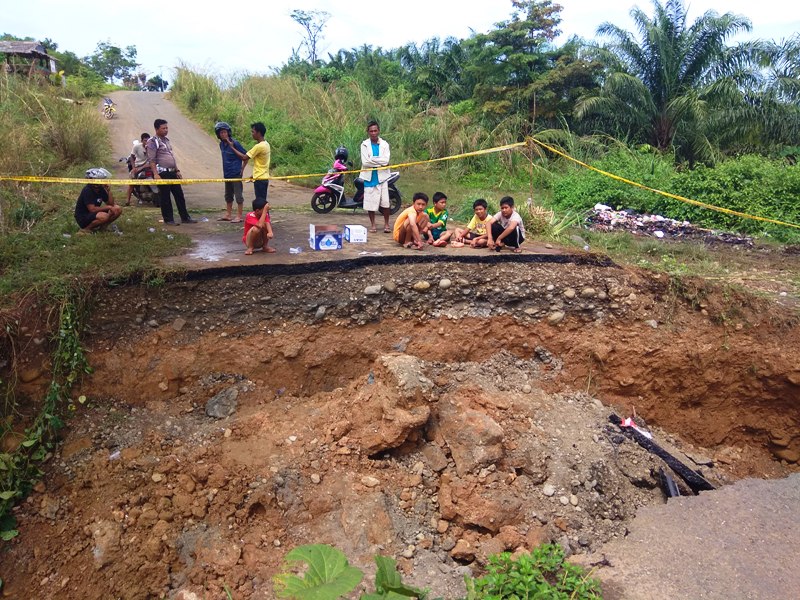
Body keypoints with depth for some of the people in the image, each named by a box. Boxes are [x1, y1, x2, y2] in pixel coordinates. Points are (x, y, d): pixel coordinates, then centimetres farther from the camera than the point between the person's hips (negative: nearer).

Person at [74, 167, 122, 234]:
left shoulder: (101, 189, 1)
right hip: (83, 218, -8)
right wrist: (108, 207, -23)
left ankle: (102, 226, 5)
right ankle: (86, 229, -13)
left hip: (94, 214, 8)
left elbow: (111, 204, 1)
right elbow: (92, 209, -28)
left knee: (118, 209, -4)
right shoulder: (87, 191, -21)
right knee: (104, 216, -36)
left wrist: (109, 191, -11)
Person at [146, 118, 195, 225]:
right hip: (162, 173, -8)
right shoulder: (152, 142, -8)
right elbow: (151, 160, -14)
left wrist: (177, 170, 19)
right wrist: (155, 174, -22)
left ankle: (185, 217, 14)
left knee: (179, 195, 8)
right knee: (165, 197, -2)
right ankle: (168, 219, 5)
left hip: (172, 172, 8)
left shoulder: (166, 140, 18)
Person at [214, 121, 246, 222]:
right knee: (228, 195, 16)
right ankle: (228, 215, 26)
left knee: (238, 195, -2)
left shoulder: (234, 143, -14)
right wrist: (226, 169, 13)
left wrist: (242, 169, -7)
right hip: (227, 174, 8)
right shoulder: (222, 144, 7)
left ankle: (239, 216, 4)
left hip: (236, 174, -8)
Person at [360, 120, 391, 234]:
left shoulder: (384, 144, 2)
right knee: (370, 202, 4)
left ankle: (386, 224, 12)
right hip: (369, 177, 0)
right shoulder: (364, 145, 1)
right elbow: (365, 162, -11)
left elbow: (386, 160, -11)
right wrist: (380, 162, -11)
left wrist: (372, 159, -13)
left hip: (382, 176, 0)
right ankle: (372, 224, 17)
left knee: (385, 202, -2)